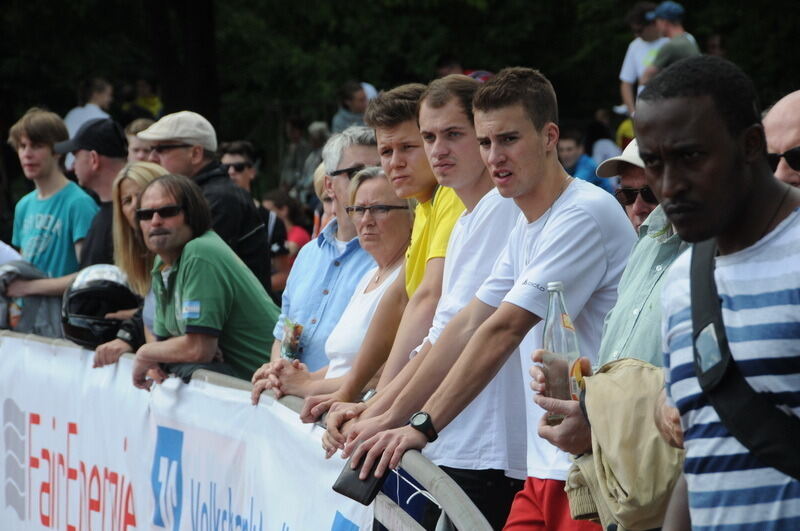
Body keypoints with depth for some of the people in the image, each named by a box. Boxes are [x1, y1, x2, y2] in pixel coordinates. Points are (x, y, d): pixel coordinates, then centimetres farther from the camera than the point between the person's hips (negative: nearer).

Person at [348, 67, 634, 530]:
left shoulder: (585, 214, -15)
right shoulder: (526, 230, 16)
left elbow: (503, 332, -19)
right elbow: (468, 326, 18)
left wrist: (423, 426, -19)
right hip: (545, 470, 9)